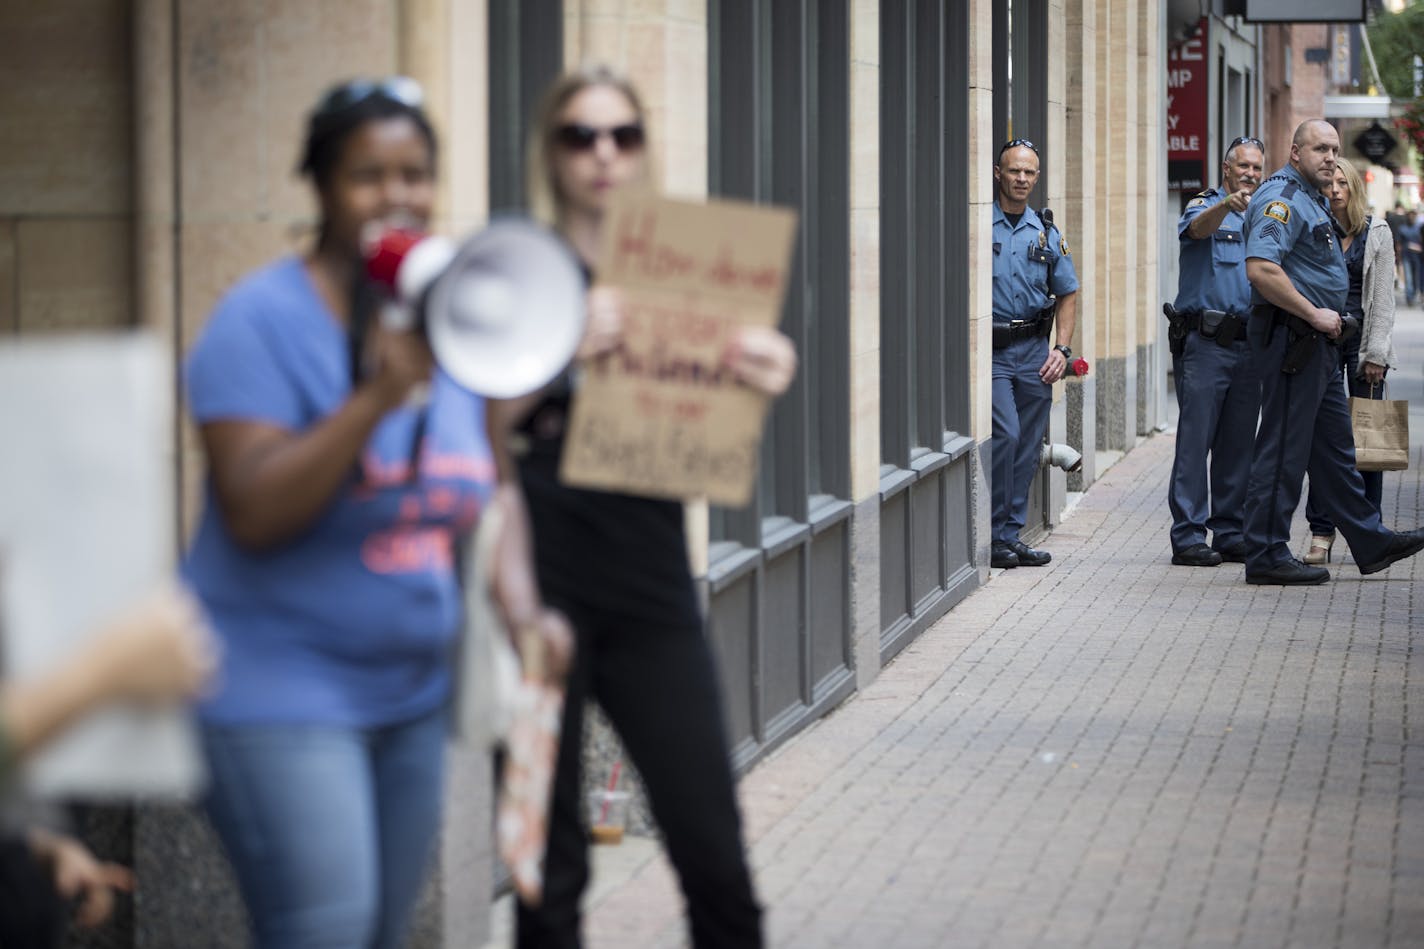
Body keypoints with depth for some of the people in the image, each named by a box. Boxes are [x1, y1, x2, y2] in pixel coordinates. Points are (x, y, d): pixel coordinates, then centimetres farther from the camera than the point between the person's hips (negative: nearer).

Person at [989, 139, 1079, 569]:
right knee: (1005, 435, -17)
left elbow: (1067, 295, 18)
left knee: (1027, 449, 6)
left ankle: (1012, 534, 15)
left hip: (1034, 350, 5)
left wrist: (1062, 348, 6)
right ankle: (992, 535, -7)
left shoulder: (1048, 234, 12)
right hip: (990, 348, -5)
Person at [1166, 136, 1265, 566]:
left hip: (1249, 345, 6)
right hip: (1205, 342, -6)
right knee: (1195, 441, -6)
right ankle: (1188, 535, -5)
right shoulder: (1205, 206, -1)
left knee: (1238, 445, 8)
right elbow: (1199, 227, -26)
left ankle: (1230, 532, 14)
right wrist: (1228, 204, -46)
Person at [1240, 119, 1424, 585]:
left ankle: (1370, 542, 22)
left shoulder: (1312, 200, 19)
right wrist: (1314, 314, -22)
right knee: (1283, 449, -7)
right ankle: (1266, 556, -3)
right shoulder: (1281, 197, -15)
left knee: (1335, 447, 15)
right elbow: (1261, 268, -28)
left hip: (1316, 342, 11)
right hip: (1289, 337, -11)